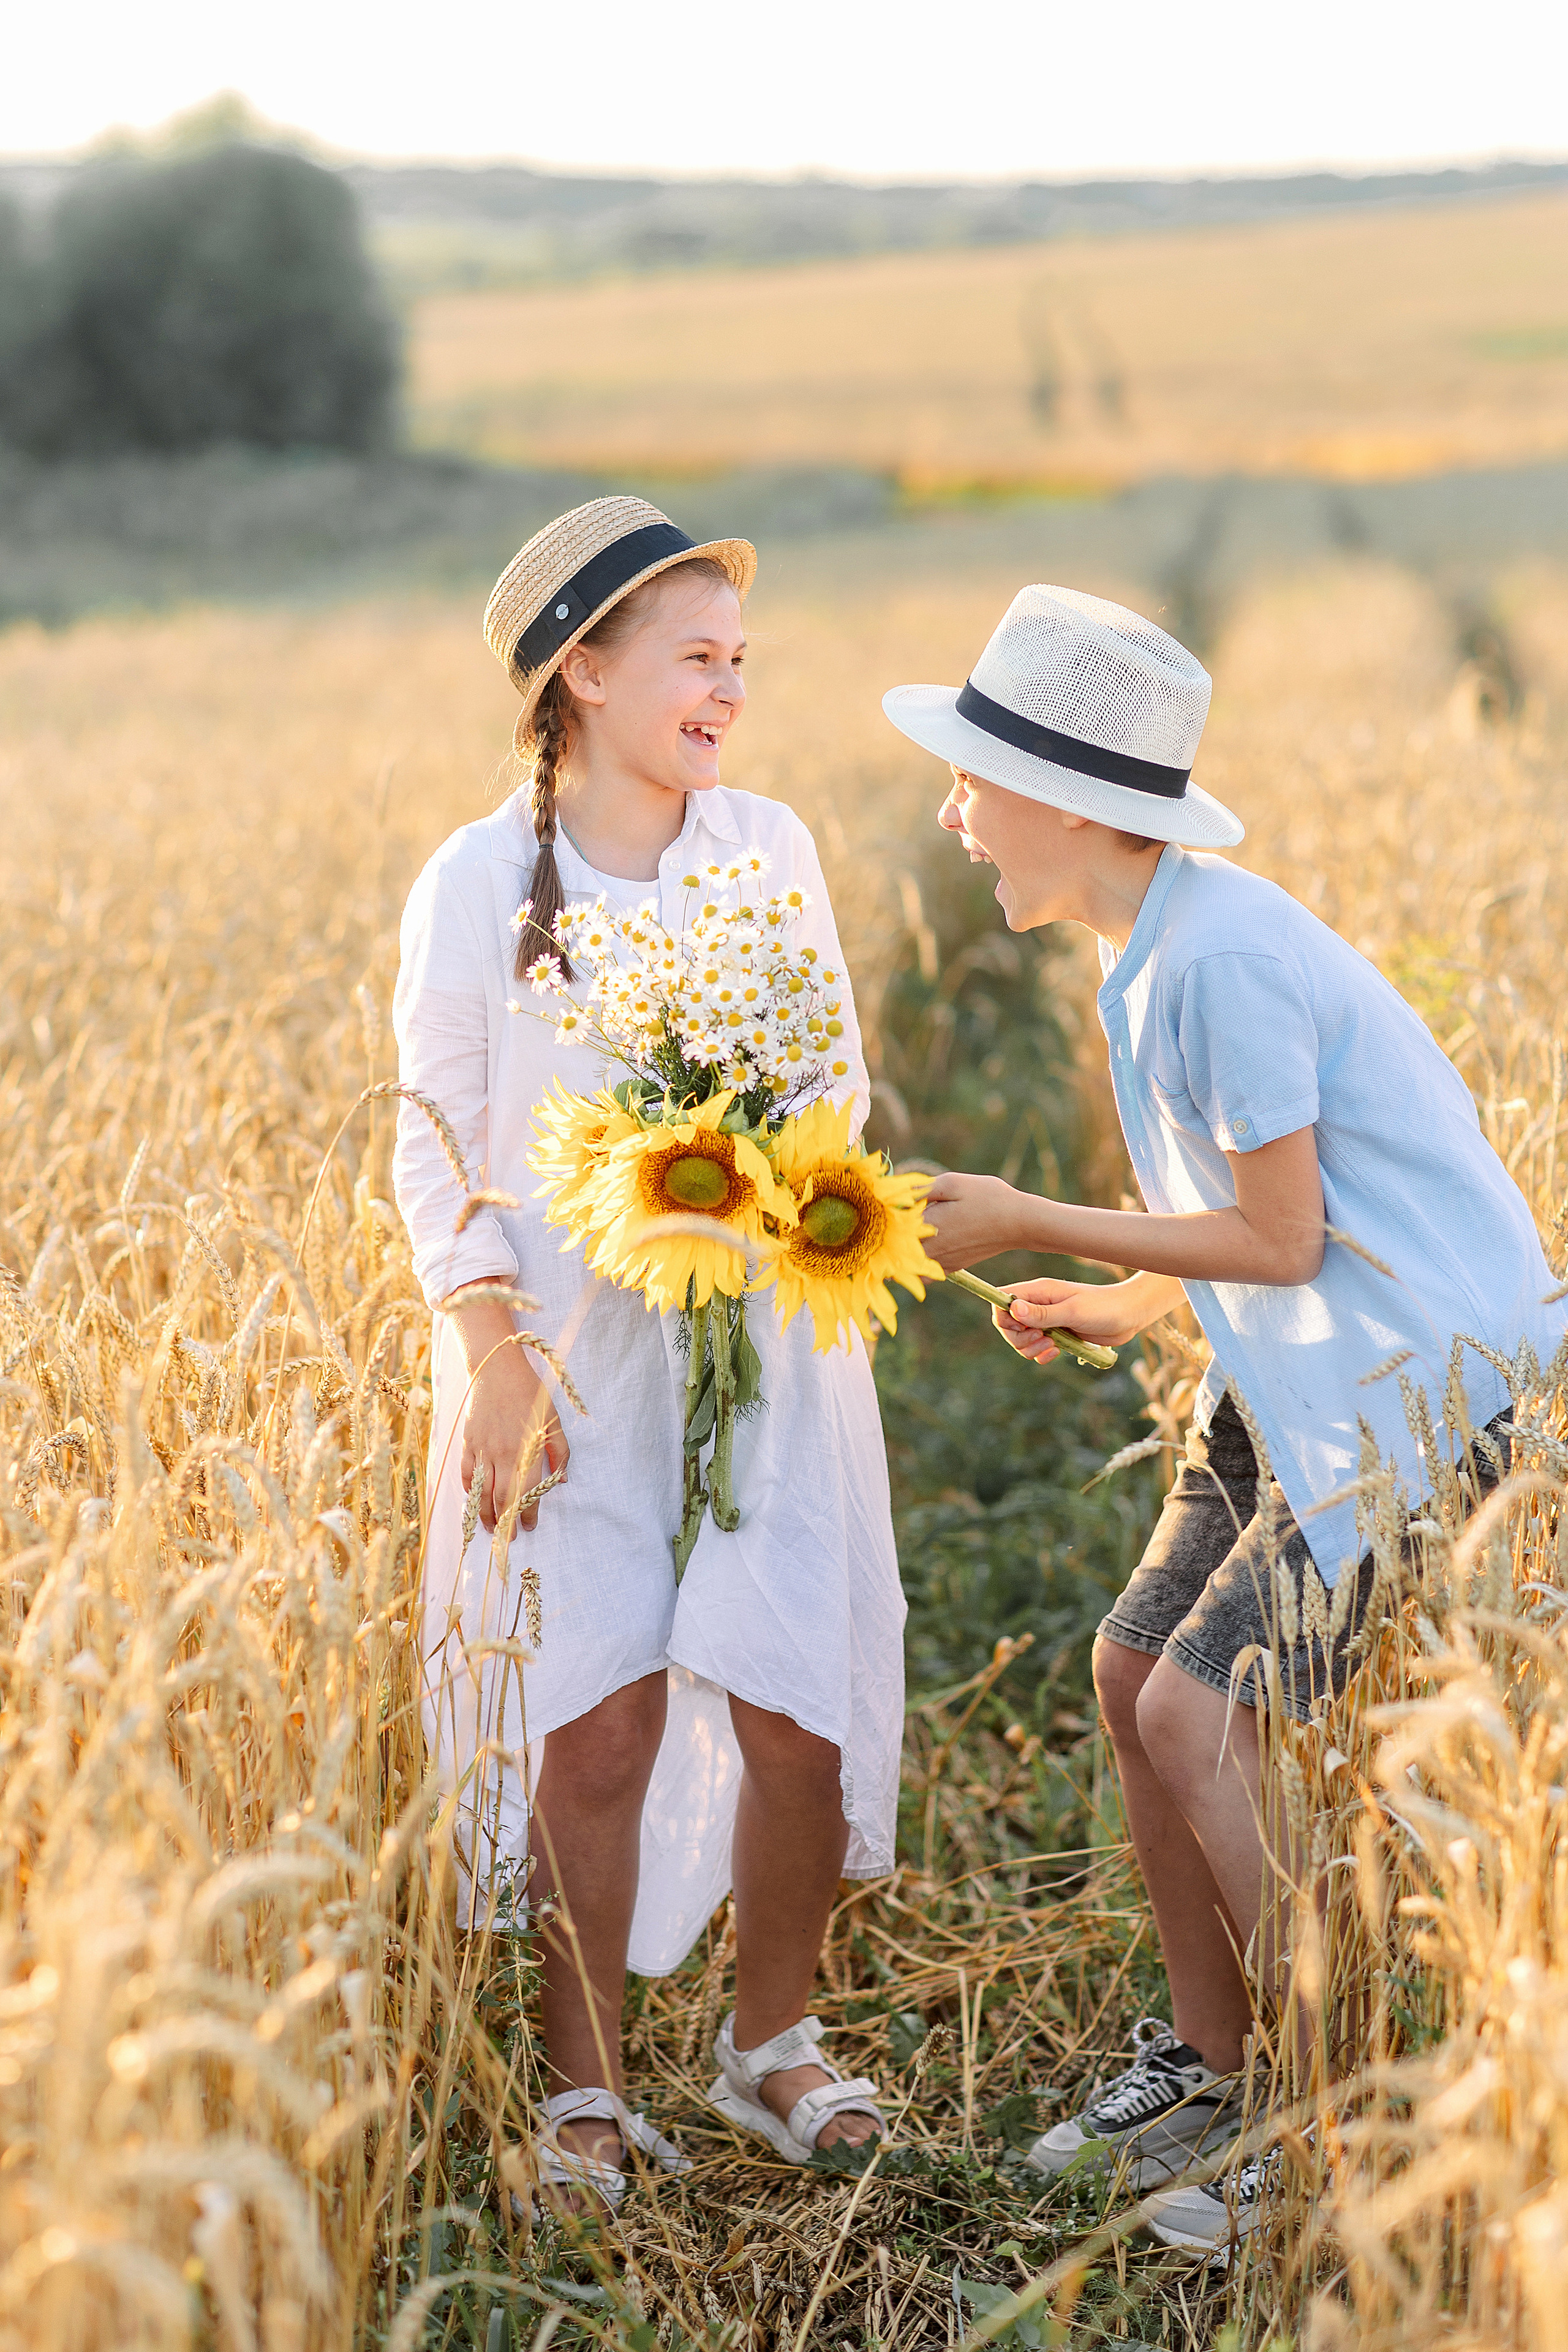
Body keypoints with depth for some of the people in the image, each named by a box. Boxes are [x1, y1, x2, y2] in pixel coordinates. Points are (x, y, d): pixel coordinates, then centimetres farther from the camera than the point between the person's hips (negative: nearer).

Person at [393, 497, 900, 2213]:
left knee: (797, 1714, 0)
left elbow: (838, 1080, 11)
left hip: (767, 1348, 3)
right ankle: (585, 2095, 17)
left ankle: (771, 2041, 25)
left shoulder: (772, 850, 3)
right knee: (596, 1729, -1)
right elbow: (440, 1155, -3)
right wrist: (492, 1362, -12)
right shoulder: (475, 887, -6)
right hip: (570, 1363, -2)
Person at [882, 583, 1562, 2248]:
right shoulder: (1160, 949, 9)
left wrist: (1031, 1226, -13)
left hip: (1422, 1389, -10)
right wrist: (1129, 1304, 10)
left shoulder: (1221, 965, -23)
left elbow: (1285, 1238, -19)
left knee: (1201, 1722, -11)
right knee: (1132, 1675, 10)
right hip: (1308, 1381, 10)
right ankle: (1211, 2065, 25)